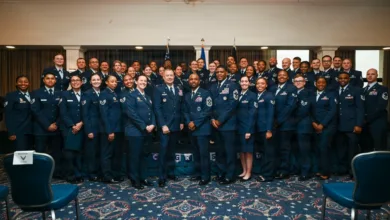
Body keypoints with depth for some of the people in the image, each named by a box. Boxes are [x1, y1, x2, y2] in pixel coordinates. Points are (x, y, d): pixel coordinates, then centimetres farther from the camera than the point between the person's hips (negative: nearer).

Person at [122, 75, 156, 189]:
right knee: (134, 156, 1)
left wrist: (152, 124, -4)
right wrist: (144, 126, -17)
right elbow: (132, 114, -15)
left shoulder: (148, 97, 20)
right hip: (135, 131, -7)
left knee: (142, 155, 14)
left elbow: (151, 112, 15)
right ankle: (135, 180, 11)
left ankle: (143, 178, 23)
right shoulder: (131, 96, -5)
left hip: (146, 131, 7)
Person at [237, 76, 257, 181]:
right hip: (238, 127, 6)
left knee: (248, 151, 3)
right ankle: (244, 171, 24)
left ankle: (248, 173, 14)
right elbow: (236, 112, 8)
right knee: (241, 151, 12)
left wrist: (249, 130, -17)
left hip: (247, 128, -5)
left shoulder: (252, 95, -5)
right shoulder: (238, 95, 11)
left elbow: (252, 114, -12)